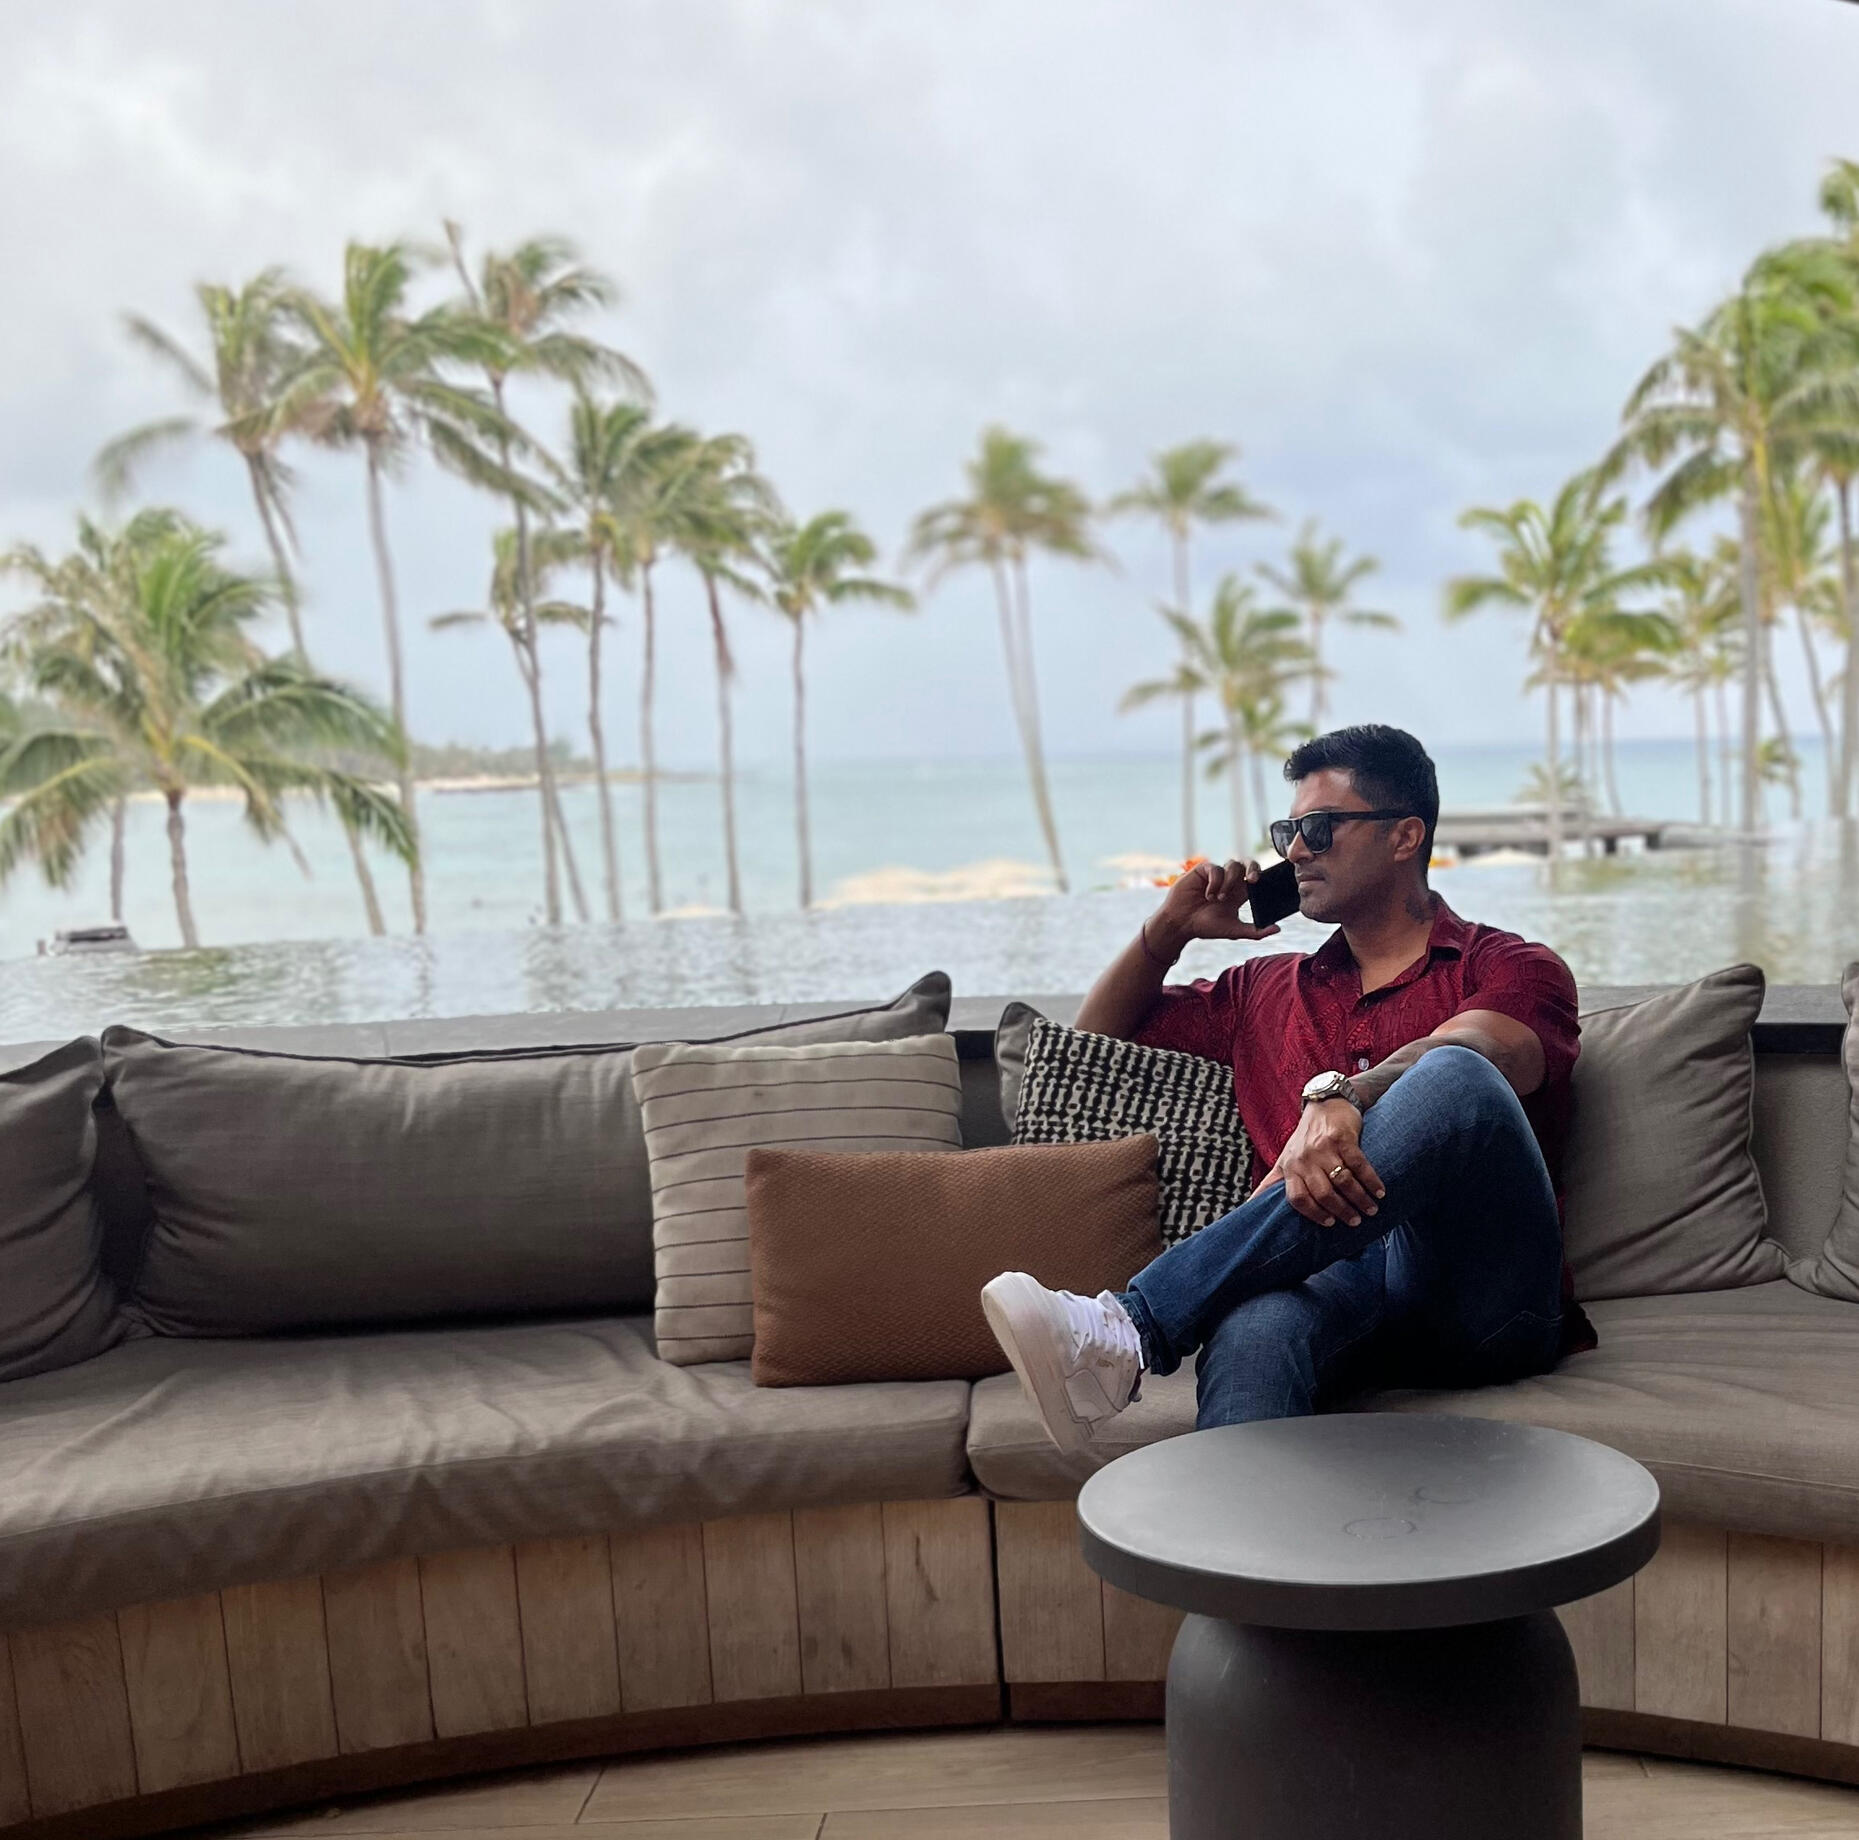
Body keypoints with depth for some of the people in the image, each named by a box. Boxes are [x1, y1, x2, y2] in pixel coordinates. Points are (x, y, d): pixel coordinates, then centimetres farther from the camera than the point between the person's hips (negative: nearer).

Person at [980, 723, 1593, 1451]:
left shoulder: (1514, 968, 16)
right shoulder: (1266, 990, 32)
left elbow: (1466, 1056, -10)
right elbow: (1099, 1036, 41)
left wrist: (1339, 1097, -31)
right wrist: (1169, 929, 24)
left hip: (1485, 1301, -2)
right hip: (1336, 1285, 3)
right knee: (1253, 1329, -37)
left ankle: (1129, 1330, -40)